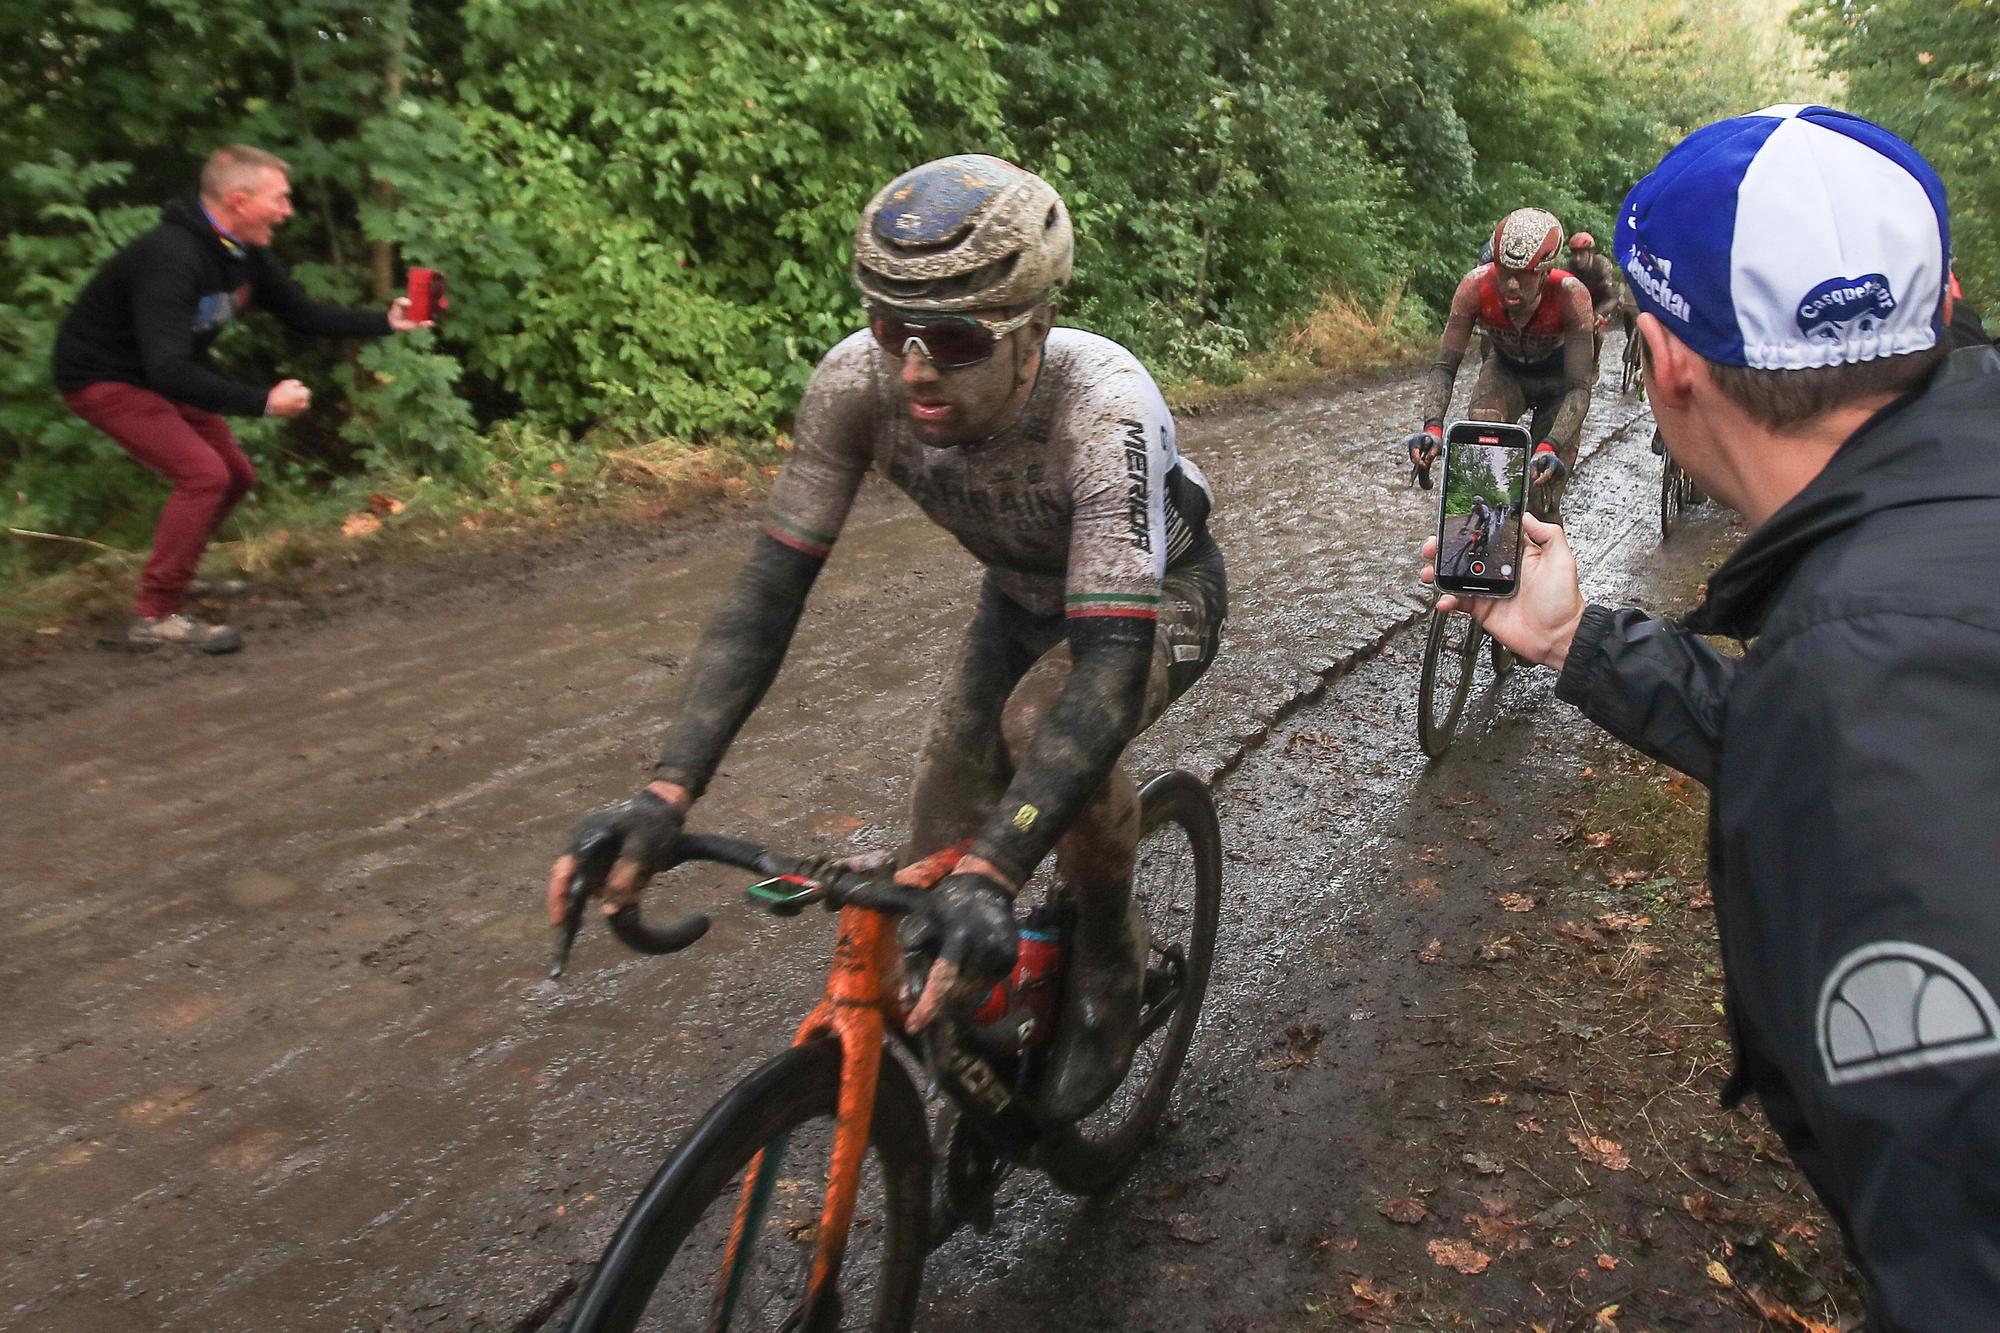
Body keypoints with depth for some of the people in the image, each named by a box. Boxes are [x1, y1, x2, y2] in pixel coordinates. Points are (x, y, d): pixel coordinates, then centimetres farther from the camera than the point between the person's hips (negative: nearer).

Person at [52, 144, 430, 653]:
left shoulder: (244, 253, -5)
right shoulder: (172, 258, -33)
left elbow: (302, 313, 6)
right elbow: (169, 371, -38)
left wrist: (384, 321, -4)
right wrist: (263, 402, -37)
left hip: (159, 373, 9)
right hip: (103, 378, -9)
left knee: (236, 475, 11)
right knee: (203, 473, -21)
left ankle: (174, 573, 32)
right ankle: (156, 616, -12)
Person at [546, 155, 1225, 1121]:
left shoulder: (1106, 409, -42)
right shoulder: (858, 382, -30)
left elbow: (1111, 664, -48)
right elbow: (771, 588, -29)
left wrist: (992, 876, -59)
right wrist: (666, 794, -40)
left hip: (1157, 595, -4)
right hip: (1023, 594, 5)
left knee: (1046, 719, -35)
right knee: (940, 857, -1)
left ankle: (1110, 965, -5)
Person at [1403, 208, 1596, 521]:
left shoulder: (1571, 295, -36)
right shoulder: (1476, 286, -31)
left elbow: (1578, 387, -37)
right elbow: (1445, 365, -28)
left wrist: (1550, 448, -53)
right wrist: (1432, 427, -45)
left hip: (1556, 378, -1)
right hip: (1505, 369, 1)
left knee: (1544, 497, -6)